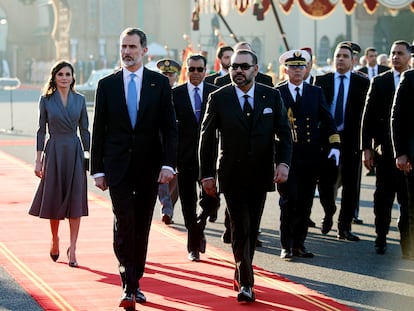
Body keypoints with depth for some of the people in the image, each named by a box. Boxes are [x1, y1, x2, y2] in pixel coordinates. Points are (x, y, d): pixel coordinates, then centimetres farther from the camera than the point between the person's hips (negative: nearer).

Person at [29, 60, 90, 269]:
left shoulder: (79, 100, 5)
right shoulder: (46, 100, 1)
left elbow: (84, 130, 8)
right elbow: (41, 130, 2)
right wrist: (38, 159, -3)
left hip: (75, 152, 1)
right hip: (54, 152, -1)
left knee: (75, 202, -4)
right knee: (55, 200, 5)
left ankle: (72, 249, 0)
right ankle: (55, 240, 28)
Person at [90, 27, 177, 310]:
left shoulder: (160, 83, 2)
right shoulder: (107, 85, 3)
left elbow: (169, 127, 0)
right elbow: (99, 130, 6)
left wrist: (168, 164, -11)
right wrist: (98, 170, 2)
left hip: (149, 167, 1)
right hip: (118, 167, -1)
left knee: (142, 226, 8)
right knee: (124, 225, -11)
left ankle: (135, 282, 19)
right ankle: (128, 287, -11)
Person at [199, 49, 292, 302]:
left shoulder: (272, 97, 3)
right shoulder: (219, 98, -1)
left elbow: (285, 134, 3)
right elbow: (207, 138, 1)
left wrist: (283, 162, -12)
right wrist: (207, 174, -3)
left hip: (261, 175, 2)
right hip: (232, 175, -2)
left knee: (252, 229, 10)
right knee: (241, 229, -10)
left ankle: (242, 275, 27)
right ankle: (246, 283, -7)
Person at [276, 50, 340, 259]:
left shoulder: (316, 93, 12)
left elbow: (327, 120, 10)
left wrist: (334, 145, -1)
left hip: (310, 156, 3)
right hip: (287, 156, -3)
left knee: (305, 202, 5)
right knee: (289, 199, -6)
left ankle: (299, 244, 14)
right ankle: (286, 245, 2)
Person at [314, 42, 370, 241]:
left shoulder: (362, 83, 2)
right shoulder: (321, 81, 6)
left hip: (351, 140, -1)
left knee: (351, 185, 2)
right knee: (325, 181, 2)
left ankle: (344, 227, 12)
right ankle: (329, 214, 30)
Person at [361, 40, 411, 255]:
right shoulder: (379, 82, 7)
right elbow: (368, 116, 5)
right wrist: (366, 148, -2)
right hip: (385, 148, 0)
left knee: (408, 198, 2)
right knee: (383, 196, 4)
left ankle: (407, 242, 11)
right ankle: (381, 238, 13)